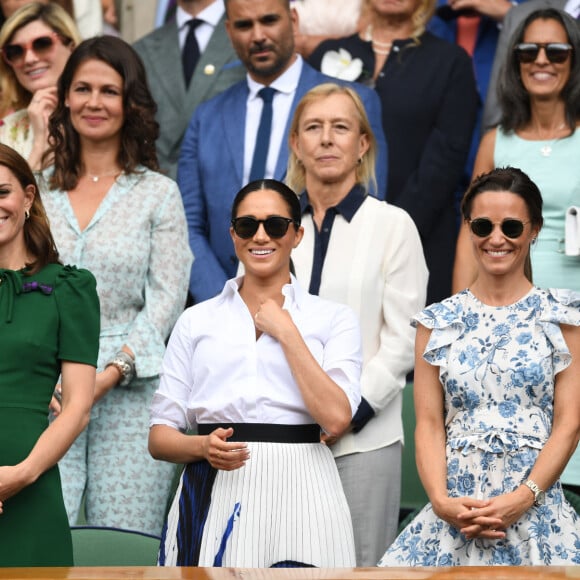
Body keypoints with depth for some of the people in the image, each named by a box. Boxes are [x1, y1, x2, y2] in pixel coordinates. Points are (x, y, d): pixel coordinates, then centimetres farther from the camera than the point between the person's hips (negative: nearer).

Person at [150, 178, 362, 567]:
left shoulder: (334, 319, 7)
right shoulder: (197, 321, 12)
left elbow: (336, 419, -9)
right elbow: (160, 436, 8)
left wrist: (286, 333, -5)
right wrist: (203, 447, -13)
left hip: (299, 493, -1)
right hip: (213, 495, 1)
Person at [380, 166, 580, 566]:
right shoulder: (438, 323, 10)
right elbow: (429, 424, 5)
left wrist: (523, 499, -15)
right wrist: (441, 501, -11)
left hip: (536, 511, -2)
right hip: (457, 508, 2)